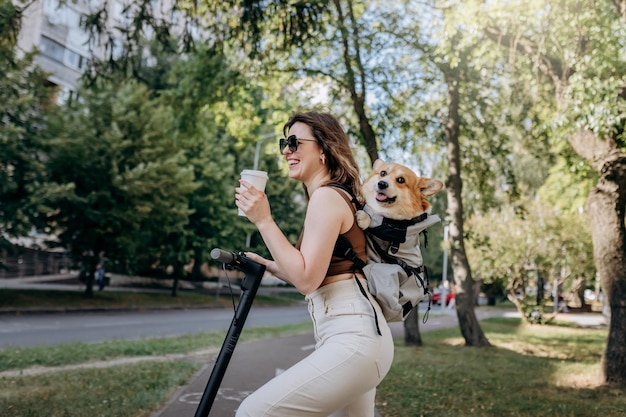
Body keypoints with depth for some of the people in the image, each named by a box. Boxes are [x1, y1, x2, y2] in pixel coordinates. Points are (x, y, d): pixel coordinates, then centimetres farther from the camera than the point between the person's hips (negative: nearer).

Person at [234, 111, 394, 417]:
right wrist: (268, 266, 18)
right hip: (356, 336, 11)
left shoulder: (326, 196, -11)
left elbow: (307, 279, -17)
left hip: (353, 338, -11)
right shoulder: (335, 197, 19)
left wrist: (263, 220, -15)